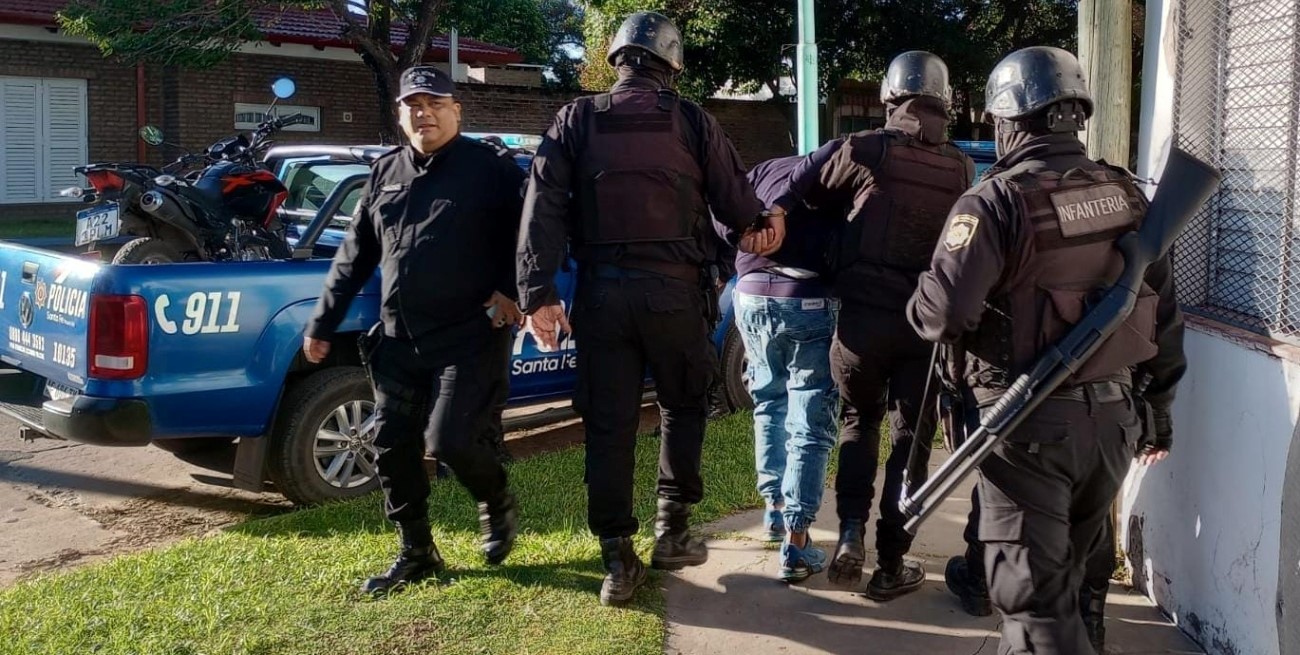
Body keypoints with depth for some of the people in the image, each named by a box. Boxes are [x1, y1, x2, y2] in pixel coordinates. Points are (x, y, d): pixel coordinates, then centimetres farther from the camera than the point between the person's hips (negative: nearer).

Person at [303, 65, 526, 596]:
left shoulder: (491, 167, -4)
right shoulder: (385, 173, 13)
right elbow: (354, 256, 17)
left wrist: (511, 291, -17)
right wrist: (322, 323, 16)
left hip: (468, 339, -6)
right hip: (398, 340, 6)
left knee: (452, 441, -12)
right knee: (392, 446, 6)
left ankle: (498, 503, 22)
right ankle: (416, 553, 23)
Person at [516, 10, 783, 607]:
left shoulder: (576, 119, 5)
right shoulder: (692, 121, 2)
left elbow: (542, 206, -4)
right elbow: (737, 200, 3)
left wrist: (537, 293, -6)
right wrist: (757, 227, 25)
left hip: (602, 291, 1)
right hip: (674, 290, -1)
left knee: (608, 424, 5)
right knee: (682, 407, 19)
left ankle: (618, 561, 6)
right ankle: (672, 533, 21)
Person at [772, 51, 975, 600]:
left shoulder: (865, 150, -5)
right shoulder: (962, 168, 3)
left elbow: (809, 194, 7)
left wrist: (778, 213, 25)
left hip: (864, 313, -1)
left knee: (859, 423, 19)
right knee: (912, 439, 10)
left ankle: (850, 536, 5)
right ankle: (891, 565, 11)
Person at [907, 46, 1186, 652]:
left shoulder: (996, 201, -15)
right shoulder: (1127, 196, 5)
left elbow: (942, 314, -24)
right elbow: (1164, 315, 10)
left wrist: (920, 306, 0)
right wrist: (1159, 408, 21)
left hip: (1031, 421, -6)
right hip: (1113, 415, 7)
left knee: (1033, 591, 2)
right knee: (1068, 572, 25)